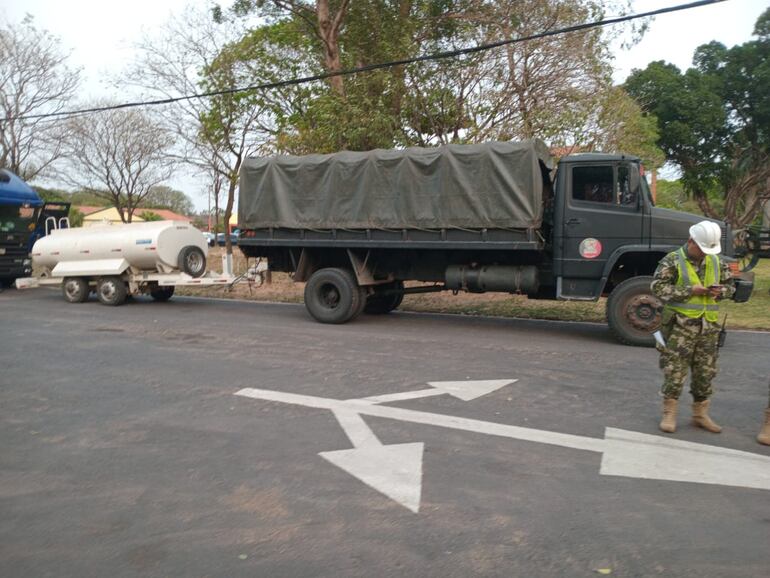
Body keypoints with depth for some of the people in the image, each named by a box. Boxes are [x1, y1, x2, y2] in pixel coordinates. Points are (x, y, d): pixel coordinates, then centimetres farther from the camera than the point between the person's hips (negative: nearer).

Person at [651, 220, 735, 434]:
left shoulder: (717, 262, 12)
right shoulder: (672, 261, -7)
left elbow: (730, 285, 22)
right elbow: (658, 287, -15)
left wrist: (720, 291, -2)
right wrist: (690, 291, -18)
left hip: (708, 326, 6)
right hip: (680, 325, -6)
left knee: (705, 372, 11)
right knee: (675, 370, -4)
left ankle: (700, 414, 25)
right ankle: (669, 414, 7)